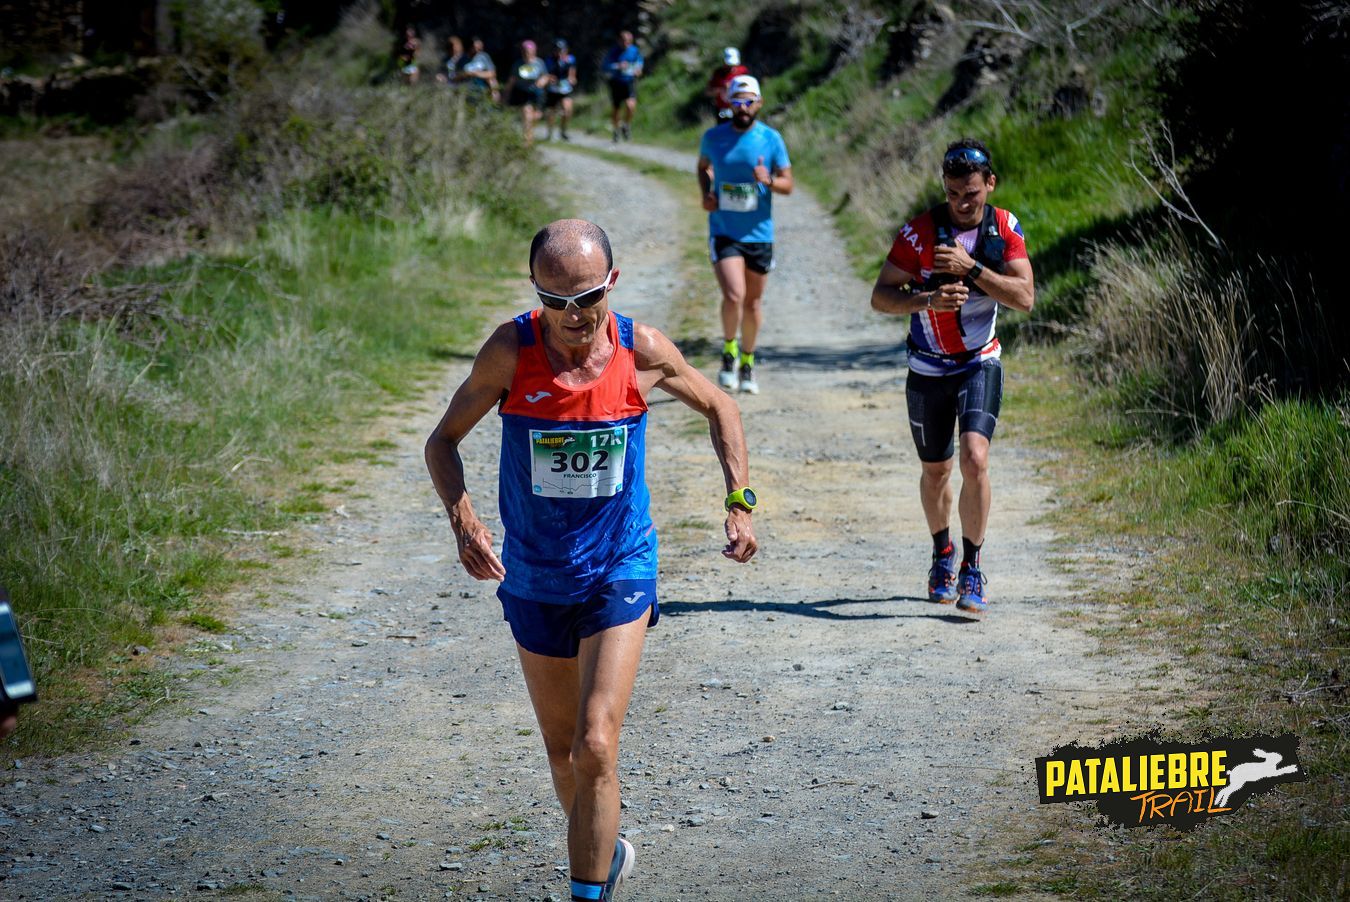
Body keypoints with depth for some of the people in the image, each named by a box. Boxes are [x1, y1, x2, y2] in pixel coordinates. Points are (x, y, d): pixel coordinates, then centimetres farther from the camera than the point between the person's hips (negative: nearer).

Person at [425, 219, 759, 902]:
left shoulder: (642, 351, -11)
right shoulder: (511, 350, -13)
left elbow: (718, 407, 9)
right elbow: (443, 441, -2)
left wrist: (740, 502, -2)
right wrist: (462, 518, -20)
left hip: (620, 573, -2)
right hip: (534, 581, 2)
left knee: (595, 749, -15)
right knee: (562, 750, 16)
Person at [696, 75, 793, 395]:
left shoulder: (771, 139, -3)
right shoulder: (713, 137, -1)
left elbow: (788, 185, 1)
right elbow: (703, 166, 20)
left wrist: (768, 180, -21)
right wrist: (706, 193, 1)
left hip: (759, 233, 1)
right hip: (723, 232, -1)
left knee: (753, 302, 11)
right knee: (733, 296, -18)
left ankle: (747, 362, 31)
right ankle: (729, 350, 9)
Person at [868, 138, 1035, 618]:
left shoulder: (1005, 228, -8)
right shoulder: (919, 231, -14)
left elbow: (1025, 298, -16)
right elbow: (881, 296, -13)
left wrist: (971, 268, -26)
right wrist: (929, 299, -31)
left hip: (980, 363, 0)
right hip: (928, 368, 0)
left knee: (974, 459, -20)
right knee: (936, 470, 12)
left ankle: (972, 570, -9)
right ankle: (942, 556, 38)